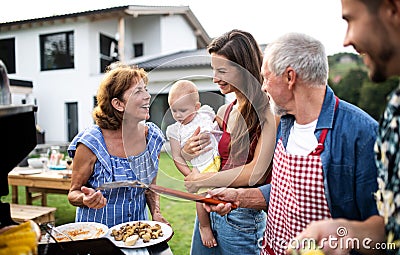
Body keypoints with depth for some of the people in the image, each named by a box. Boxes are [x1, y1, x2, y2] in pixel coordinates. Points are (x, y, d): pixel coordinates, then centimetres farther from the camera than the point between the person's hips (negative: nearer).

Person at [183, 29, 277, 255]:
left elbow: (256, 172, -22)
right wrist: (187, 152, -8)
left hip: (241, 216, -6)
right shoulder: (224, 112, 5)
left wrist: (201, 181, -13)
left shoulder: (268, 112, -15)